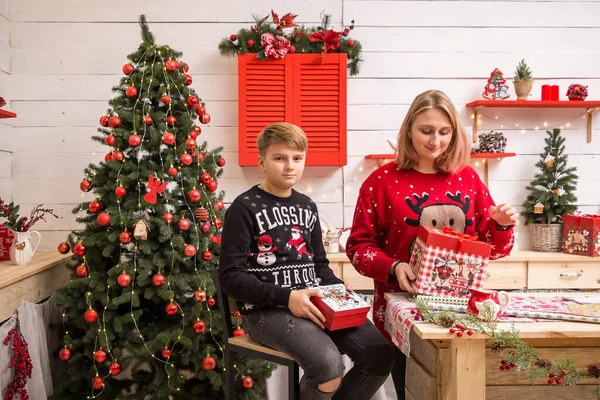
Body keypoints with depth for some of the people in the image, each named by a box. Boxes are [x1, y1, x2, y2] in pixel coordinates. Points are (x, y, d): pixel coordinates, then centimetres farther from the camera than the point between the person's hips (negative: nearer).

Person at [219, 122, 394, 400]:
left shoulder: (307, 206, 14)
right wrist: (286, 297, -21)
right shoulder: (245, 208, -6)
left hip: (316, 303, 6)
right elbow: (230, 277, -11)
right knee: (328, 365, -29)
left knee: (380, 355, -10)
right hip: (267, 309, -6)